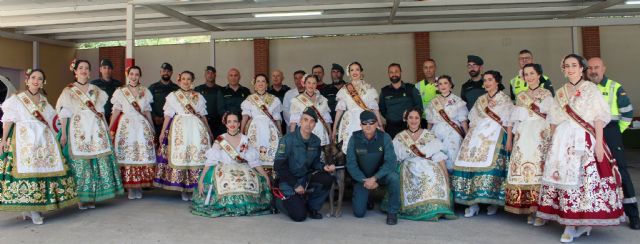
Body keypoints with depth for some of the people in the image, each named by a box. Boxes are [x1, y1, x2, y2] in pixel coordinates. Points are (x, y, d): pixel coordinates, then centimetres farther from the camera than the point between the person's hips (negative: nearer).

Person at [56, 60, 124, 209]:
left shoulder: (96, 90, 16)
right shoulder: (68, 91, 8)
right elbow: (64, 114, 3)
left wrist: (105, 129, 9)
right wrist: (63, 133, -5)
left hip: (96, 129, 3)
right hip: (78, 129, -3)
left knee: (99, 161, -3)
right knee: (80, 162, -6)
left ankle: (92, 197, 5)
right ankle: (82, 198, 2)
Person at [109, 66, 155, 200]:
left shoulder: (145, 92, 11)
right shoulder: (120, 91, 6)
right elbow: (116, 111, 2)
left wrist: (152, 129, 13)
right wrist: (110, 128, -6)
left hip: (142, 126, 2)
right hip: (126, 126, -1)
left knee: (143, 156, -1)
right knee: (127, 156, -2)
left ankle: (139, 186, 8)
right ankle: (130, 188, 5)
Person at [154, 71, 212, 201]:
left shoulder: (198, 97, 14)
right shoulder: (173, 96, 10)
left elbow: (203, 116, 17)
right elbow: (168, 115, 6)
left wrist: (209, 131, 16)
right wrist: (163, 131, -1)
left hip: (197, 129, 1)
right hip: (179, 129, -1)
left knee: (197, 156, -5)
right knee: (179, 155, -5)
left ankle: (195, 188, 2)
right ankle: (183, 188, 3)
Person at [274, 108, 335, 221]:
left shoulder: (316, 141, -1)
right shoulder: (288, 140, -17)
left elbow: (315, 162, 10)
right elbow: (279, 166, -16)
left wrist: (324, 167, -14)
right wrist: (295, 185, -17)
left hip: (306, 178, 5)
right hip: (288, 181, -5)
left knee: (327, 179, -22)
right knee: (299, 216, -16)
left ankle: (312, 207, 0)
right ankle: (284, 199, 16)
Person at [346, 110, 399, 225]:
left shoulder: (384, 137, -16)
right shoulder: (355, 138, -13)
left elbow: (391, 161, -22)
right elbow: (351, 164, -11)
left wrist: (374, 178, -30)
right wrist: (364, 180, -20)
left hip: (380, 174, -1)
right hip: (361, 177, 1)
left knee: (394, 177, -34)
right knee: (359, 213, -6)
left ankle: (392, 212, -13)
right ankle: (365, 198, 31)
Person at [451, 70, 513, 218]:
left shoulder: (505, 99, 8)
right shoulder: (480, 100, 20)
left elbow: (509, 123, 1)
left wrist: (509, 141, -8)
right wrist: (469, 138, 6)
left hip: (496, 137, -4)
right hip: (478, 137, 4)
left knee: (492, 165, -16)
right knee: (472, 164, -9)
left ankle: (493, 202, -2)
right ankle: (473, 203, -6)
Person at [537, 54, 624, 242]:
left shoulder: (590, 89, 3)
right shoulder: (560, 93, 16)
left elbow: (599, 117, -3)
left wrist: (598, 142, -12)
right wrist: (553, 144, 12)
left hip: (585, 141, -4)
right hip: (563, 142, 4)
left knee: (586, 178, -8)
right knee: (564, 178, 0)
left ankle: (584, 222, 5)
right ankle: (570, 225, 6)